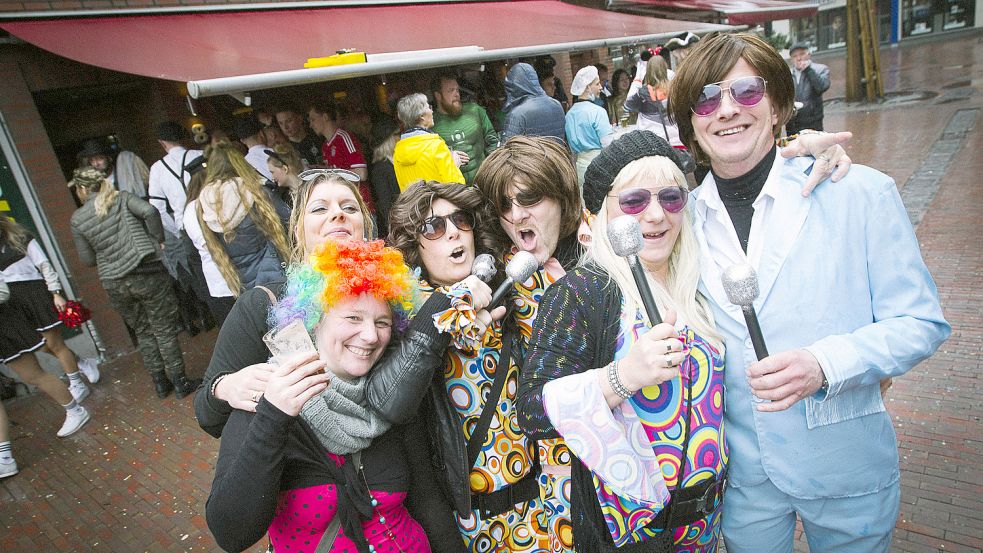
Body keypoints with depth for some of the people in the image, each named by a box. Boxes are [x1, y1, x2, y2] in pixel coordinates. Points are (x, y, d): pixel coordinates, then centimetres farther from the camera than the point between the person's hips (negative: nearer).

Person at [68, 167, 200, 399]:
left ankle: (160, 382, 23)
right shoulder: (121, 198, 1)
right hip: (146, 273, -2)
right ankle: (180, 382, 11)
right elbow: (149, 211, -18)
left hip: (114, 283, 2)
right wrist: (158, 240, -5)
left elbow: (88, 259, 5)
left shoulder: (77, 219, 4)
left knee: (143, 331, 17)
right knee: (164, 329, 6)